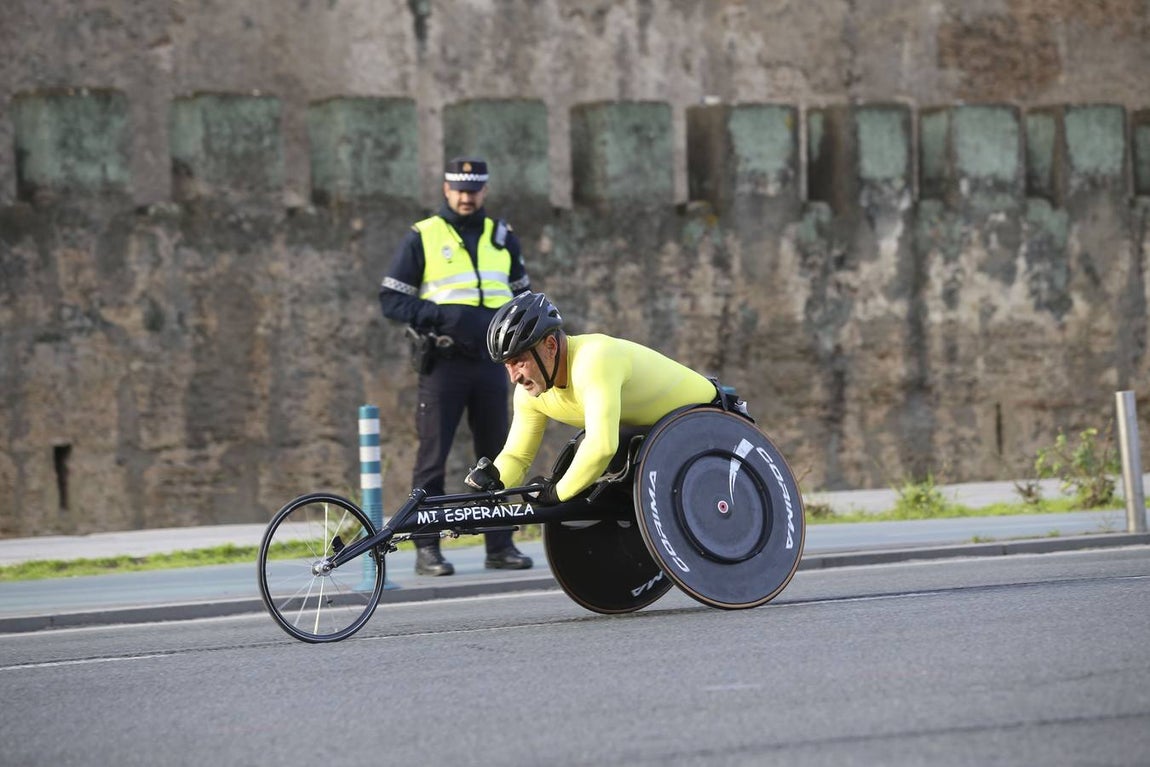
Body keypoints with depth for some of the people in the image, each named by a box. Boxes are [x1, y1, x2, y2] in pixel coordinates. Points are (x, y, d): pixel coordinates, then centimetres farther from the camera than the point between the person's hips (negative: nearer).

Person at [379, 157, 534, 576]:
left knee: (496, 455, 7)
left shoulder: (501, 238, 14)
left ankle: (500, 545, 14)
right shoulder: (423, 237, 1)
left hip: (490, 362, 4)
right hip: (443, 363, -4)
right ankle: (427, 549, -2)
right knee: (433, 455, -5)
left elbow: (523, 294, 24)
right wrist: (442, 315, -17)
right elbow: (391, 299, -2)